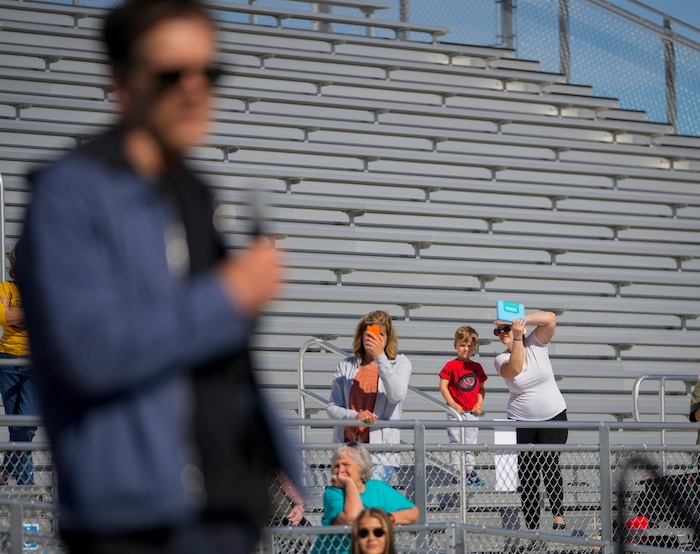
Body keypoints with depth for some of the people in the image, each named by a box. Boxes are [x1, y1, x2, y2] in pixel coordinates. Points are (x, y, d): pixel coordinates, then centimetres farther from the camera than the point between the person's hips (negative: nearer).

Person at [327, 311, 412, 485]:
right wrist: (355, 416, -15)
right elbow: (332, 408, 6)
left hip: (381, 449, -3)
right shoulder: (346, 366, 9)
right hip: (347, 444, 3)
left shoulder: (399, 364, 4)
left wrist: (380, 357, -20)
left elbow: (396, 395, -15)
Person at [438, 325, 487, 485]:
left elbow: (481, 388, 16)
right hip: (456, 412, -4)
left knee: (471, 443, 8)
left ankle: (469, 470, 13)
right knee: (456, 442, -1)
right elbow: (443, 386, -9)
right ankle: (458, 470, 3)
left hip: (472, 412, 4)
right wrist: (453, 404, -16)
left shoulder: (477, 367, 9)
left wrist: (480, 403, 0)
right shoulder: (451, 365, -5)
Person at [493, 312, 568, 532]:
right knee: (527, 473, 3)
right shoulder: (501, 359, -4)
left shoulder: (537, 345, -4)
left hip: (554, 417, -1)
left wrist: (521, 320, -25)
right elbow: (515, 368, -27)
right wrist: (518, 338, -31)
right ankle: (532, 524, 8)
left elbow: (550, 319, -19)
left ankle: (558, 514, -6)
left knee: (549, 465, -15)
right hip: (521, 422, 1)